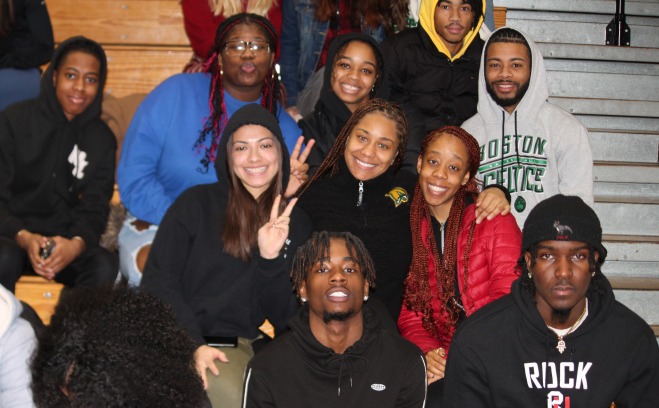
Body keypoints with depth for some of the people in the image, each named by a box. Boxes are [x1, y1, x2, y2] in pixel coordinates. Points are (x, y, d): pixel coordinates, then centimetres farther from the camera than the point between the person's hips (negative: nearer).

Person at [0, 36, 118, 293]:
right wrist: (23, 238, -24)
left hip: (65, 240, 2)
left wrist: (76, 243, -22)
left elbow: (94, 208, 2)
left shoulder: (101, 139, 8)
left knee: (105, 267, -29)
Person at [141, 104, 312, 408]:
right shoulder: (196, 203, 4)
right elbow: (157, 279, -2)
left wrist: (272, 260, -11)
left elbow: (282, 319, 6)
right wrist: (192, 345, -15)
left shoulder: (296, 224, 10)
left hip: (238, 347, 3)